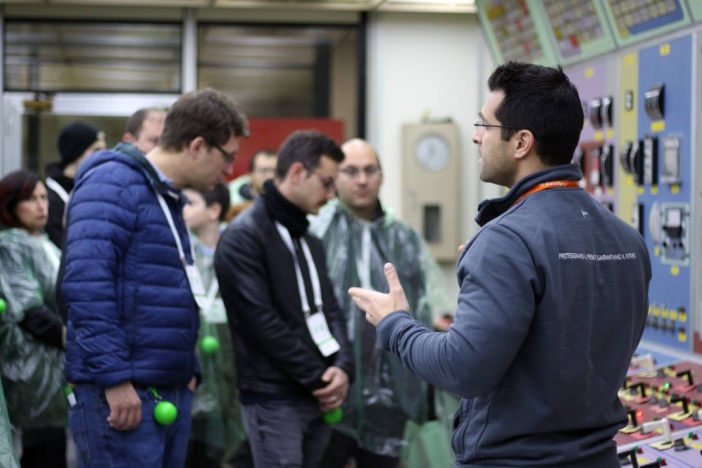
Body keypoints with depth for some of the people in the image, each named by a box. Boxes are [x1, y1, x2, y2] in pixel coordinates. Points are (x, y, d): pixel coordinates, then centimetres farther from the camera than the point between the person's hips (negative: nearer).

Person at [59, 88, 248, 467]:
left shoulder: (170, 198, 18)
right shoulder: (113, 184, -12)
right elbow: (86, 287, -22)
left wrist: (188, 371, 18)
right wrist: (114, 378, -23)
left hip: (172, 392, 9)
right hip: (120, 392, -9)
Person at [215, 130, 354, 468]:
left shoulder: (310, 241, 17)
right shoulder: (244, 236, -10)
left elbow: (330, 310, 15)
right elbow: (261, 321, -16)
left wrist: (343, 366, -4)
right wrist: (318, 377, -13)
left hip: (318, 396, 8)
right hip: (273, 397, -8)